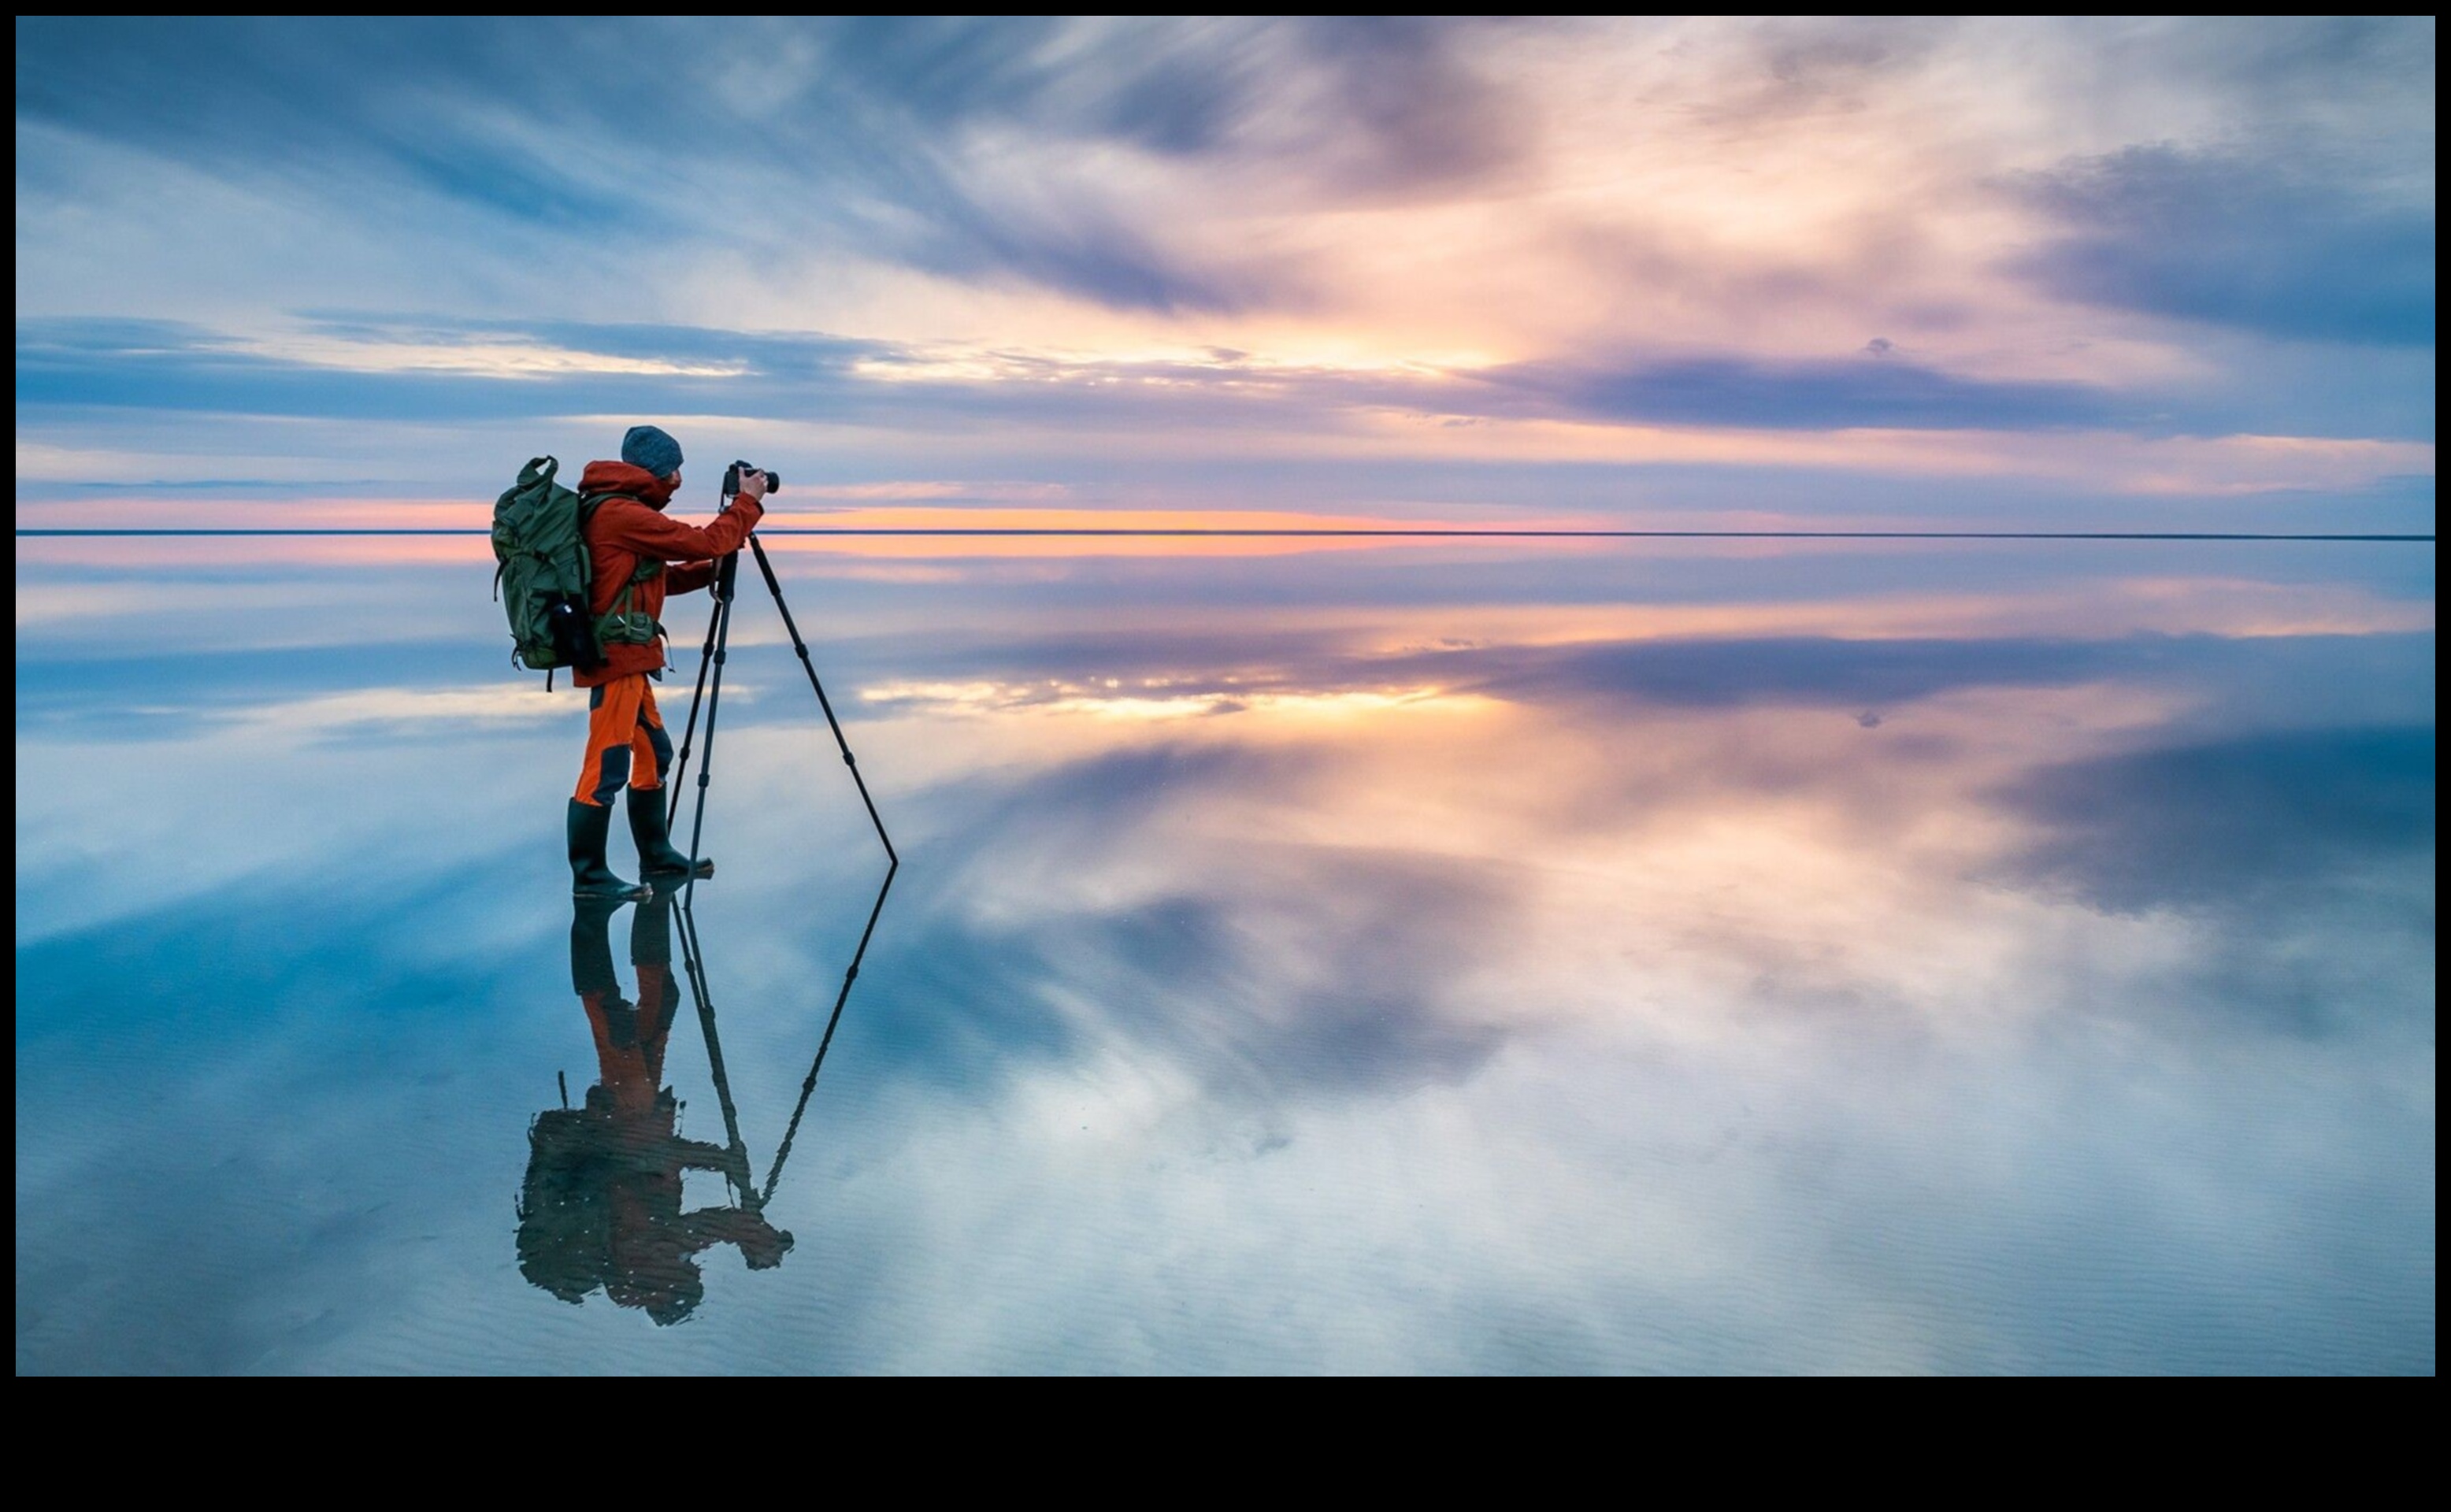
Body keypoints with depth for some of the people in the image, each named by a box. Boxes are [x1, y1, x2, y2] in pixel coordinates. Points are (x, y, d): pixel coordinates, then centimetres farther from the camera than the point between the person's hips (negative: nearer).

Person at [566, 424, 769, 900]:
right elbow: (703, 542, -14)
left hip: (626, 658, 11)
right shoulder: (623, 513, -15)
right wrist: (748, 503, -2)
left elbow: (663, 578, 21)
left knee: (653, 753, 18)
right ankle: (589, 875, -4)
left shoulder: (620, 511, 17)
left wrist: (717, 566, 13)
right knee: (608, 765, -8)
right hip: (616, 656, -11)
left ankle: (657, 856, 27)